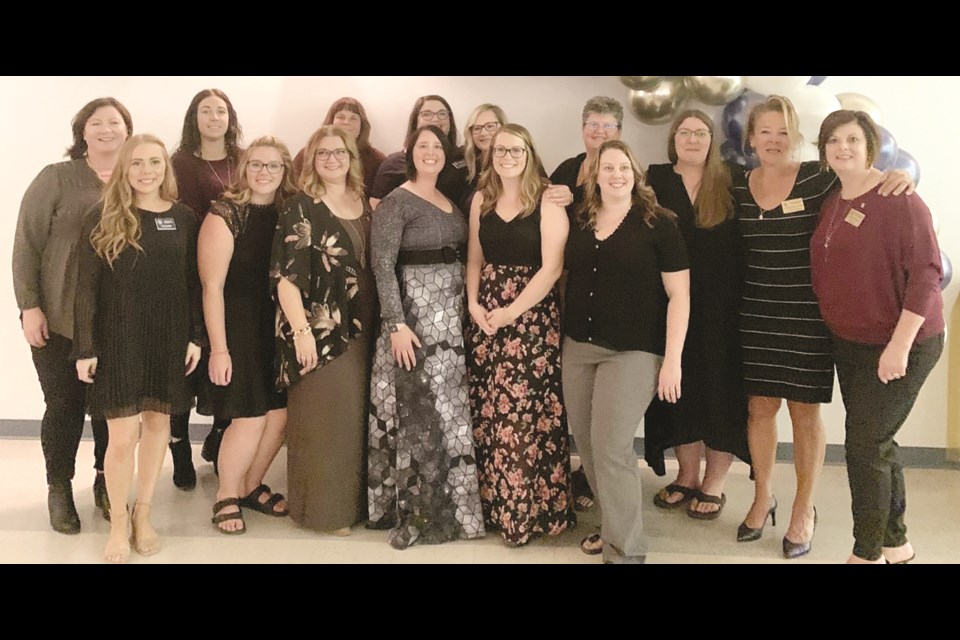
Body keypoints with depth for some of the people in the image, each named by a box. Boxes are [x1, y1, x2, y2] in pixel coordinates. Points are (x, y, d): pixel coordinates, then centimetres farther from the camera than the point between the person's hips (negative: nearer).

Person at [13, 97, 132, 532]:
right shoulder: (55, 178, -2)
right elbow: (27, 244, -3)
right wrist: (29, 306, -8)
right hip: (60, 319, -2)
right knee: (64, 405, 4)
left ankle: (106, 483, 25)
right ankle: (59, 489, 21)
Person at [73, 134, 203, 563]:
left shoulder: (184, 218, 4)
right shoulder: (102, 219, -3)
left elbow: (194, 283, 7)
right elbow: (86, 288, -4)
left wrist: (196, 336, 1)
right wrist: (85, 348, -8)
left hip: (169, 339, 3)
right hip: (117, 339, -2)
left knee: (158, 423, 9)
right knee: (122, 435, -3)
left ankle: (143, 515, 25)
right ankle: (118, 520, 17)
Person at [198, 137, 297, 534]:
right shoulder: (226, 214, -9)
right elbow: (212, 285, -11)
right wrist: (218, 348, -14)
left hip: (278, 329, 5)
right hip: (238, 329, -5)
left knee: (280, 414, 6)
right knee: (250, 419, -5)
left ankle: (251, 487, 29)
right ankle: (226, 498, 17)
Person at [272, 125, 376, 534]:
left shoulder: (366, 206, 11)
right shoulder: (301, 209, -6)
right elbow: (286, 275, -12)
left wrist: (379, 323, 10)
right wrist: (301, 329, -20)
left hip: (362, 330, 6)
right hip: (321, 331, -6)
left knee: (358, 417, 12)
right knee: (324, 421, 1)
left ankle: (355, 500, 25)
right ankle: (323, 509, 12)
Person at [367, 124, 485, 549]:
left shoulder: (452, 201, 14)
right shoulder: (396, 202, -7)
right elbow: (382, 266, -14)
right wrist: (396, 324, -21)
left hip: (453, 315, 7)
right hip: (415, 312, -7)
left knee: (451, 407, 10)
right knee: (420, 410, -5)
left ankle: (449, 500, 22)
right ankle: (416, 510, 5)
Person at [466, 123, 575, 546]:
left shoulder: (547, 202, -6)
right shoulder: (482, 200, 11)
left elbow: (552, 267, -12)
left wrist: (511, 312, -15)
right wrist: (473, 304, -1)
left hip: (533, 316, -5)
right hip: (486, 316, 5)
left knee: (527, 414, -5)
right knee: (488, 413, 7)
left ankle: (528, 510, 7)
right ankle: (494, 503, 19)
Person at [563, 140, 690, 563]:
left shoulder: (657, 224, -6)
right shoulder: (579, 222, 8)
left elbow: (679, 295, -7)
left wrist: (672, 360, -12)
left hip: (633, 352, -5)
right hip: (578, 348, 6)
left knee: (611, 447, -10)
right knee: (586, 444, 10)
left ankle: (625, 551, 3)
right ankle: (614, 525, 29)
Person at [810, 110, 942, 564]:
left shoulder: (897, 199, -17)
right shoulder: (831, 203, 6)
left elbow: (927, 271, -21)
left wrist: (900, 344, -24)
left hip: (900, 345, -7)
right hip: (849, 343, 8)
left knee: (865, 446, -4)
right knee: (877, 444, 16)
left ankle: (867, 554, 12)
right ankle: (895, 543, 33)